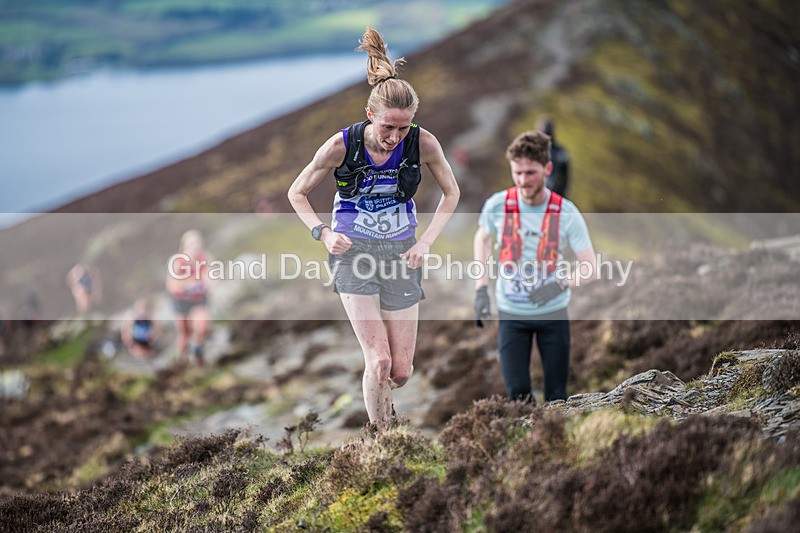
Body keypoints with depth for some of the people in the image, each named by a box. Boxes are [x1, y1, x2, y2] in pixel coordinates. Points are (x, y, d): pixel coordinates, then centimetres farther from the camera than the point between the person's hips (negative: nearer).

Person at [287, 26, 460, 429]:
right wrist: (323, 233, -15)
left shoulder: (423, 143, -12)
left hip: (401, 255, 2)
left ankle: (379, 397, 39)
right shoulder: (341, 146, -16)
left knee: (401, 372, 2)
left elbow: (451, 193, 7)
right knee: (379, 360, -17)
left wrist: (426, 241, -5)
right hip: (353, 252, -2)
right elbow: (297, 192, 1)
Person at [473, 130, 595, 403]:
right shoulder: (497, 205, -11)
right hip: (511, 313, 1)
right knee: (518, 395, -1)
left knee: (556, 397, 4)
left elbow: (591, 267, -8)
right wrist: (481, 289, 3)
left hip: (553, 313, -1)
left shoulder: (566, 213, -14)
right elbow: (482, 238, 11)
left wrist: (561, 284, -27)